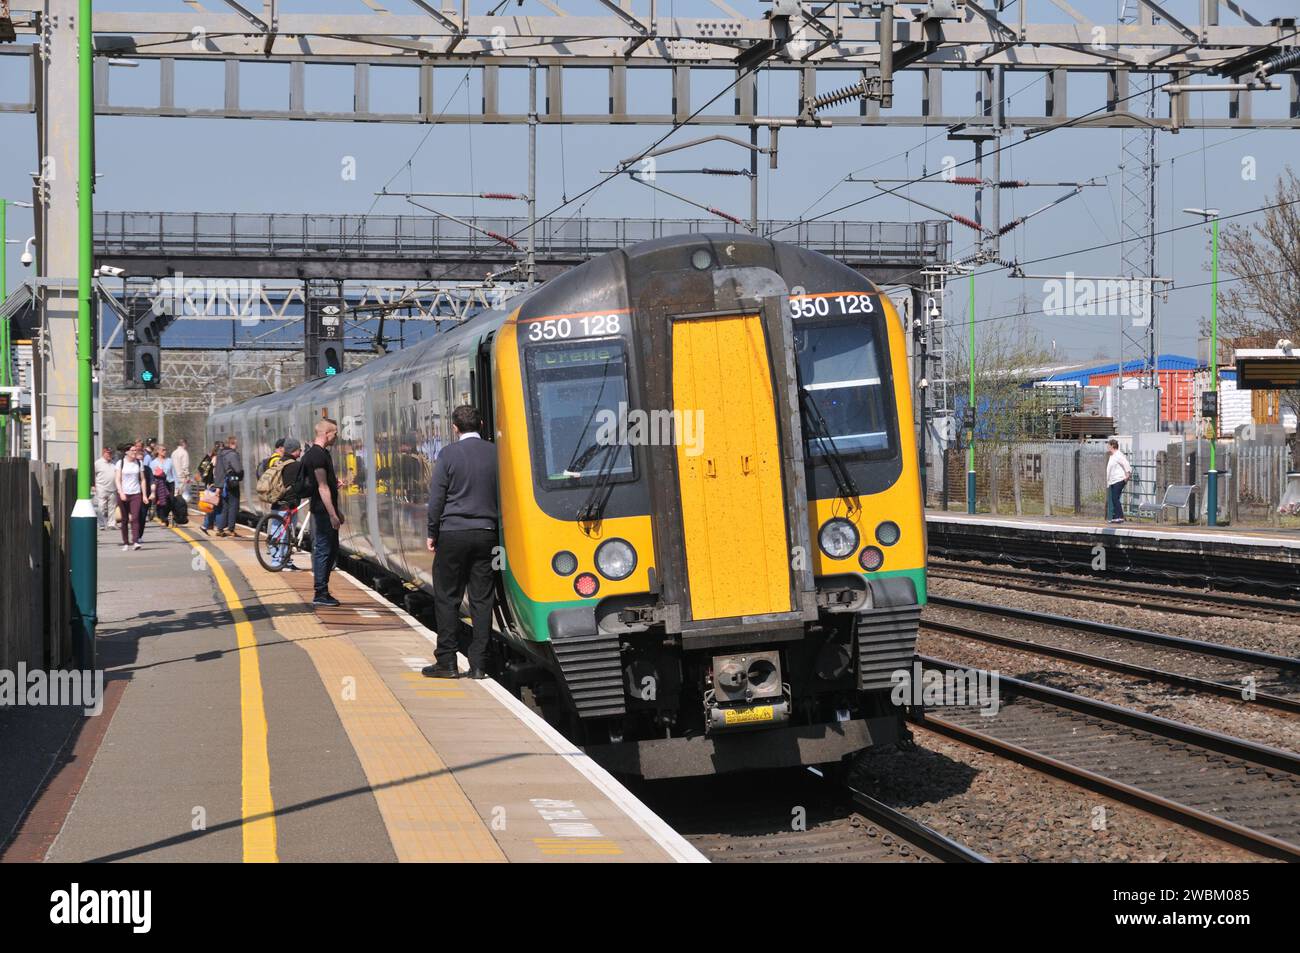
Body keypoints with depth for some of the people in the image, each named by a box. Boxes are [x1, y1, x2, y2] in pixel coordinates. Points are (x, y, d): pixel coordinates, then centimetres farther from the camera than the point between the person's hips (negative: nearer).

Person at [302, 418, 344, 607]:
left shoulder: (323, 453, 17)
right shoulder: (317, 455, -16)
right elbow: (322, 487, -20)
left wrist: (336, 512, 26)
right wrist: (332, 514, -22)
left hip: (326, 510, 10)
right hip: (322, 511, -10)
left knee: (331, 550, 13)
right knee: (323, 551, -6)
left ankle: (323, 592, 18)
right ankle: (320, 595, -3)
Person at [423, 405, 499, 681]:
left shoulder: (449, 454, -7)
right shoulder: (495, 454, 2)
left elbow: (436, 497, -5)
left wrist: (432, 533, 5)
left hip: (453, 534, -3)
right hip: (486, 534, 3)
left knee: (447, 599, 4)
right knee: (482, 600, 5)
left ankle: (446, 662, 3)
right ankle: (478, 665, 5)